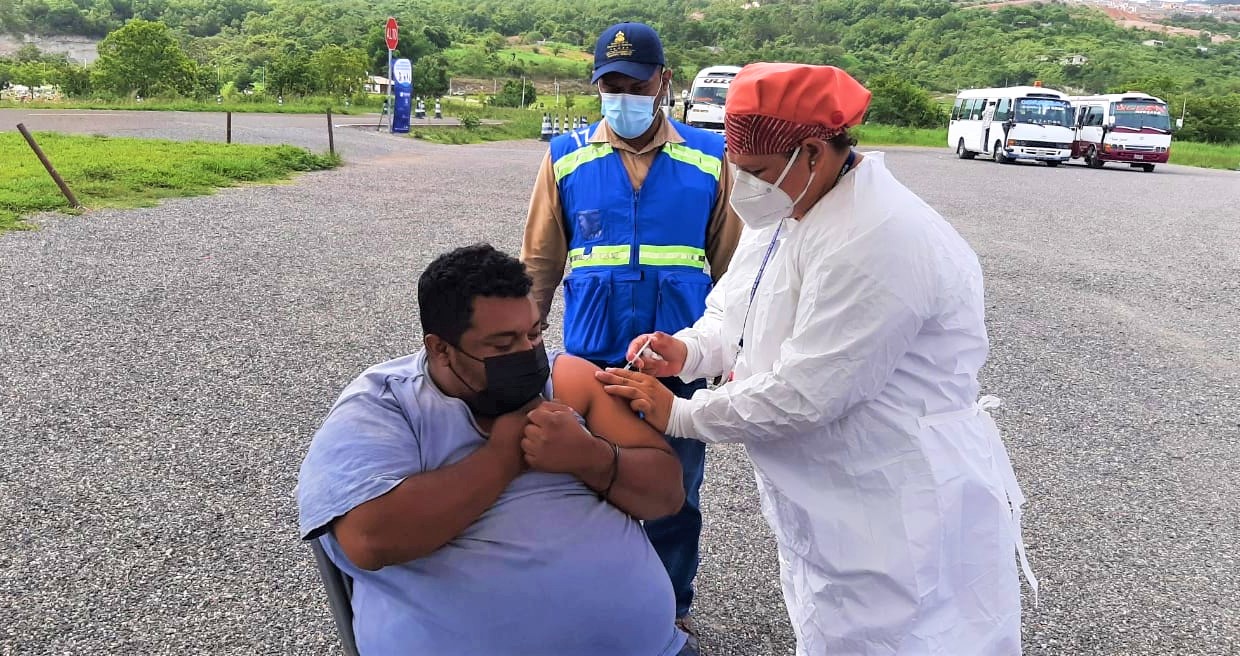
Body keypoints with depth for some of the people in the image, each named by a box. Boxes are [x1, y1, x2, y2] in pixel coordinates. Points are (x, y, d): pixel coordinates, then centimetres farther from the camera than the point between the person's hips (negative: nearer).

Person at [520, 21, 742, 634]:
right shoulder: (566, 157, -1)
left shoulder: (709, 158, -1)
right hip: (592, 358, 0)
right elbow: (539, 268, 3)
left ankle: (672, 610, 35)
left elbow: (729, 266, 2)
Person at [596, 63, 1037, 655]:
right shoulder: (785, 209, 5)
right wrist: (688, 350, -9)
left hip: (901, 518, -9)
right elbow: (733, 312, 13)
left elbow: (804, 395, -27)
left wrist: (677, 415, -17)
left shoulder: (877, 244, -28)